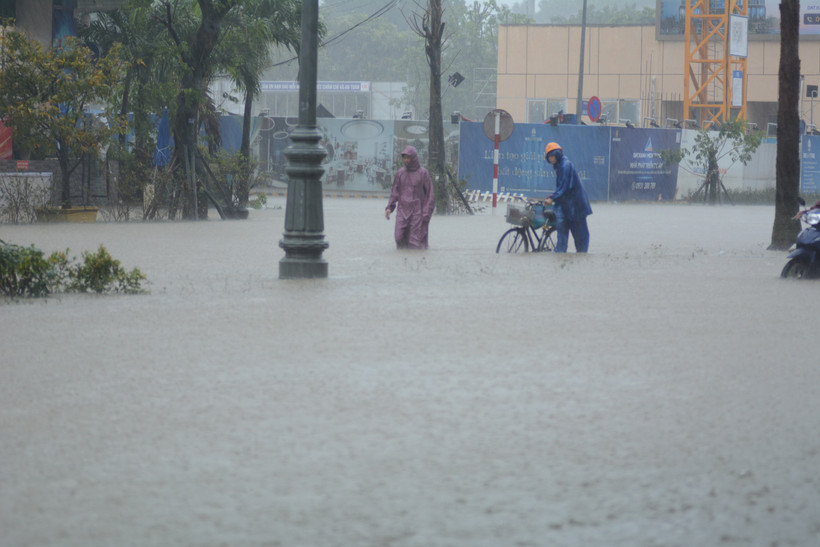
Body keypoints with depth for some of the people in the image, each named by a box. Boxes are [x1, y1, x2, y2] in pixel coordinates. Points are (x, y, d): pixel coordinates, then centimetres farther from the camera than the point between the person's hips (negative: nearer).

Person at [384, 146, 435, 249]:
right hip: (402, 211, 3)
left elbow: (430, 194, -1)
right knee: (399, 237, -8)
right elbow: (394, 192, 15)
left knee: (416, 241, -7)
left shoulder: (423, 173, 0)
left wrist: (427, 214, -7)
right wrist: (389, 207, 2)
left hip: (417, 212, -3)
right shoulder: (400, 173, 10)